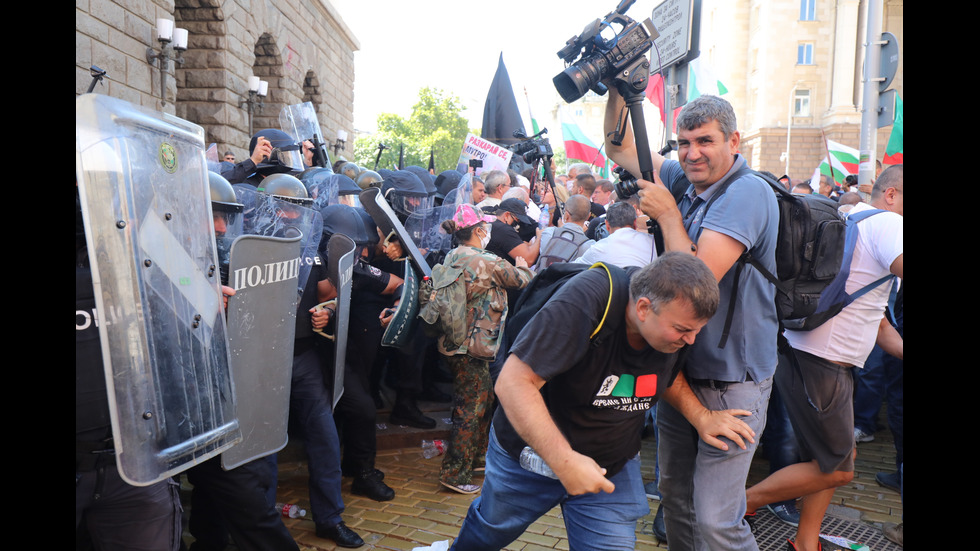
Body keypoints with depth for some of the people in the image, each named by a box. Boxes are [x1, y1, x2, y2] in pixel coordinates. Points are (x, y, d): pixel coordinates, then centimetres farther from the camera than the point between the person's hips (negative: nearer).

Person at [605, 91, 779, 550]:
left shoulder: (747, 193, -17)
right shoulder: (683, 181, 5)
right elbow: (620, 148, 13)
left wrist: (667, 214, -16)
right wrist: (617, 87, 1)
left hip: (730, 384, -7)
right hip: (678, 374, 8)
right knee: (675, 498, 19)